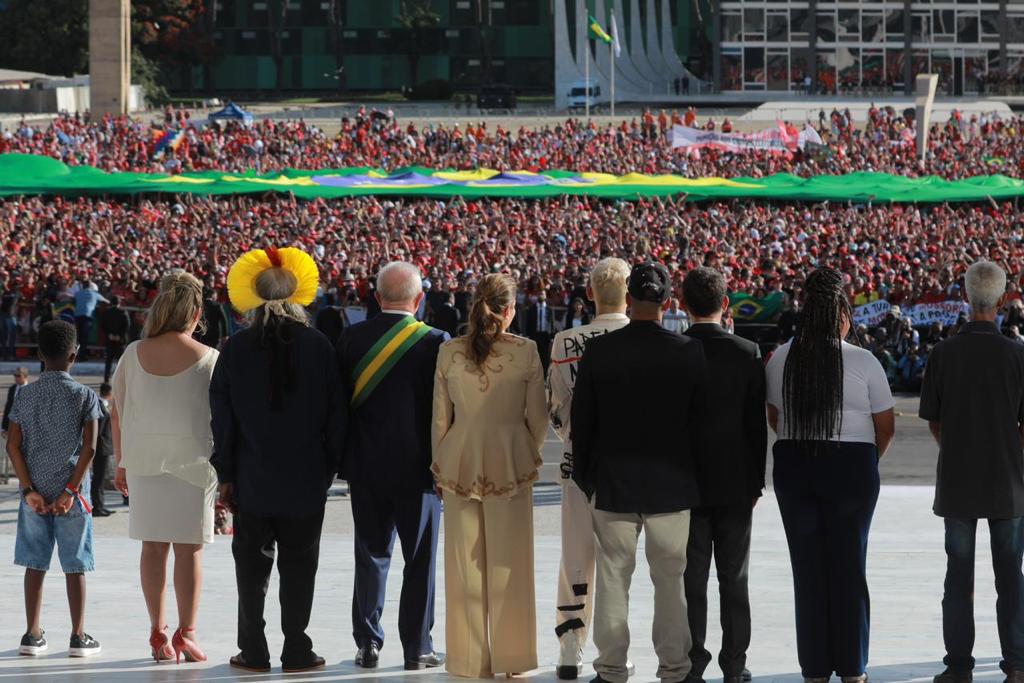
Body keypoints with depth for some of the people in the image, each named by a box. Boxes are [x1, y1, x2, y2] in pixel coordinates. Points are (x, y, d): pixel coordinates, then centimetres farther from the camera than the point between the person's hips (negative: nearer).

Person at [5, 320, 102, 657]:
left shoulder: (26, 395, 3)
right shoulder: (85, 395, -4)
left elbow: (13, 445, -3)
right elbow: (89, 447, -11)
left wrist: (29, 489, -4)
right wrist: (71, 490, -10)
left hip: (34, 493, 2)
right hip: (71, 491, -2)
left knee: (35, 563, 8)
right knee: (75, 565, 3)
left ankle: (33, 635, 8)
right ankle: (78, 636, 5)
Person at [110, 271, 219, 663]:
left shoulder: (134, 355, -1)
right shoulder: (209, 359, -9)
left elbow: (116, 414, 4)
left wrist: (121, 463, 15)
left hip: (144, 460, 3)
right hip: (193, 461, -2)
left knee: (153, 545, 9)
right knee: (189, 548, 5)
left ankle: (158, 632, 13)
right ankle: (186, 632, 5)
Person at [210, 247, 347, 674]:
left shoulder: (236, 349, -5)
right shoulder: (318, 346, -6)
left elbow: (222, 416, -2)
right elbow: (334, 412, -2)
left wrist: (226, 474, 6)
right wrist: (329, 467, 8)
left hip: (252, 478, 0)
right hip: (306, 478, 0)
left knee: (252, 566, 8)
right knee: (299, 566, 6)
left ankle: (253, 652, 9)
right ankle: (297, 651, 7)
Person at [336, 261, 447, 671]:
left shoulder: (352, 340, -2)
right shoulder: (435, 342, -9)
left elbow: (339, 402, 2)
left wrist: (347, 462, 11)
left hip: (366, 467, 2)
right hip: (417, 467, -2)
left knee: (371, 556, 10)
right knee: (419, 560, 5)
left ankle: (367, 645, 10)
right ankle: (417, 648, 7)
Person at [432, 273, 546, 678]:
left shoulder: (449, 352, -3)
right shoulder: (525, 352, -7)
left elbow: (440, 417, 2)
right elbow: (538, 416, -1)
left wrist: (440, 467, 13)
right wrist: (530, 455, 16)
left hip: (460, 464, 1)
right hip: (510, 463, -1)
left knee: (465, 565, 7)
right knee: (509, 566, 6)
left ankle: (469, 659, 11)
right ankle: (510, 659, 11)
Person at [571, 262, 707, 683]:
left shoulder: (598, 351, -6)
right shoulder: (690, 353, -7)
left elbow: (581, 421, -1)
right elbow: (702, 420, -2)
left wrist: (584, 475, 10)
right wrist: (695, 476, 10)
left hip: (612, 483, 0)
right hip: (672, 484, 0)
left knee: (613, 578, 7)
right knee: (672, 579, 7)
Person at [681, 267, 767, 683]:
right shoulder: (747, 353, -5)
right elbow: (757, 423, -2)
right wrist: (756, 481, 7)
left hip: (686, 481, -1)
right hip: (735, 482, 1)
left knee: (691, 582, 4)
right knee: (734, 581, 7)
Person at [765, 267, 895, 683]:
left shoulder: (781, 360, -1)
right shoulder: (862, 362, -9)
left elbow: (774, 418, 9)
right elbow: (886, 427, -2)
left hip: (793, 467, 2)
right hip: (852, 469, -2)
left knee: (807, 570, 8)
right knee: (848, 568, 6)